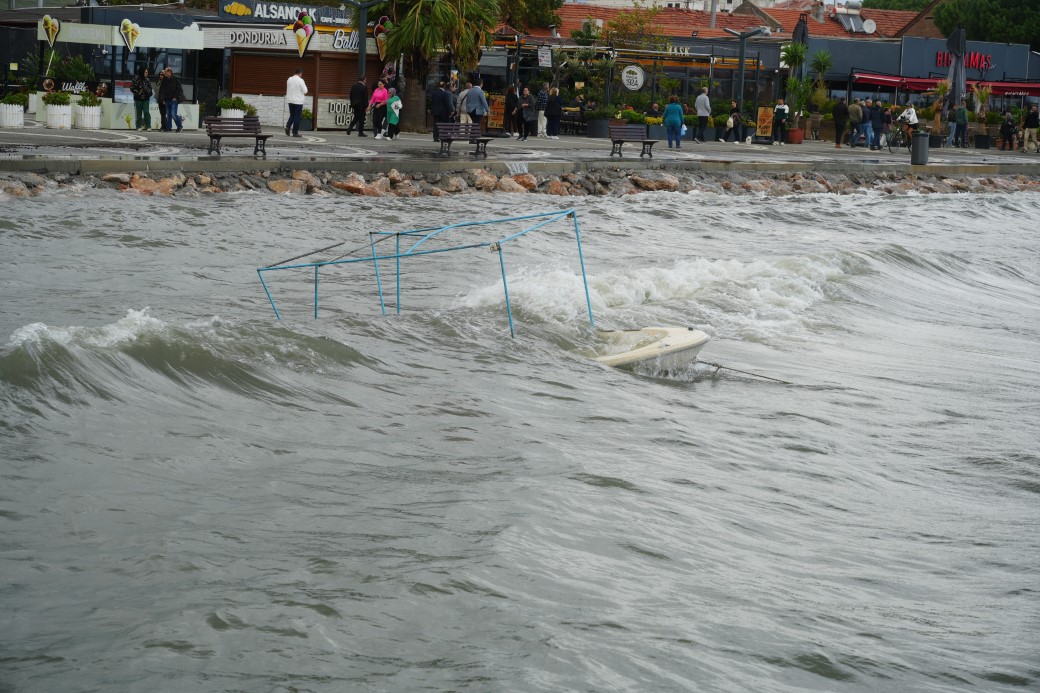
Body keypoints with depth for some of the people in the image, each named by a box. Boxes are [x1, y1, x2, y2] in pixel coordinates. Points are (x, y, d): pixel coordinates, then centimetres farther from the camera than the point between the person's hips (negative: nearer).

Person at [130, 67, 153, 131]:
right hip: (138, 99, -2)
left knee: (146, 112, -8)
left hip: (146, 99, 2)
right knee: (139, 112, 4)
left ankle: (148, 126, -6)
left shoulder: (147, 80, 9)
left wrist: (149, 93, 2)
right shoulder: (136, 79, -4)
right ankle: (139, 126, 11)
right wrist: (138, 92, -14)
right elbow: (132, 88, -5)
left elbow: (150, 88, 19)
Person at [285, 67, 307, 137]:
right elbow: (305, 91, -11)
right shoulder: (300, 80, -14)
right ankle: (295, 132, 3)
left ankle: (288, 126, -4)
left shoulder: (289, 79, 3)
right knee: (297, 116, 2)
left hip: (290, 100, 5)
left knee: (292, 115, 18)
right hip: (298, 101, -5)